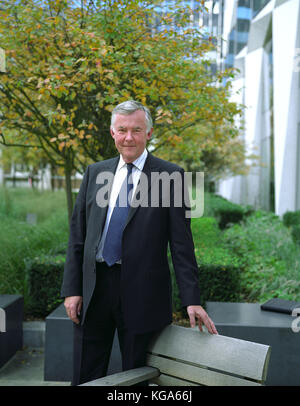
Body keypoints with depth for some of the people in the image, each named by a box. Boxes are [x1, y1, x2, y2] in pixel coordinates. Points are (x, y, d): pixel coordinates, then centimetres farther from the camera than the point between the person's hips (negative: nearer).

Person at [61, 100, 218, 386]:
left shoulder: (170, 176, -2)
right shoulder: (95, 173, 9)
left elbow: (181, 243, -5)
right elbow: (77, 235, 8)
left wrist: (191, 300, -9)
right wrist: (71, 289, 1)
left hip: (141, 293, -3)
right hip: (93, 288, 3)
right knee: (85, 377, 12)